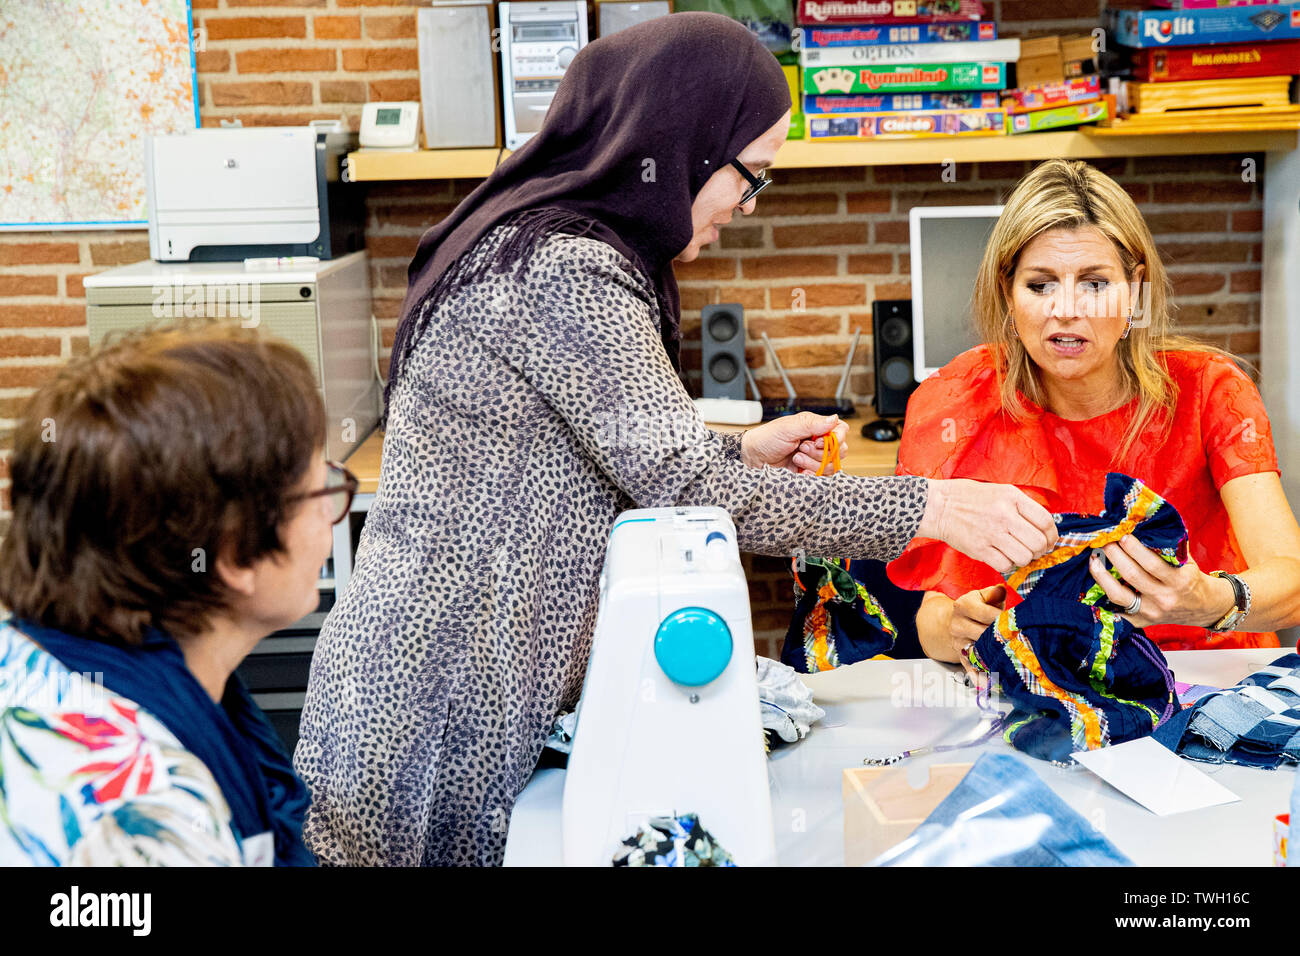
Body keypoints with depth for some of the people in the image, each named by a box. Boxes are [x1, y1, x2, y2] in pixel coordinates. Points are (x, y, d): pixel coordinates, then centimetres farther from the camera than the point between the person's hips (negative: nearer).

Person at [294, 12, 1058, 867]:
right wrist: (934, 509, -20)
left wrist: (742, 453, 10)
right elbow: (688, 489, -24)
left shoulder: (535, 240, 11)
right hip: (441, 698, -10)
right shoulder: (563, 271, -21)